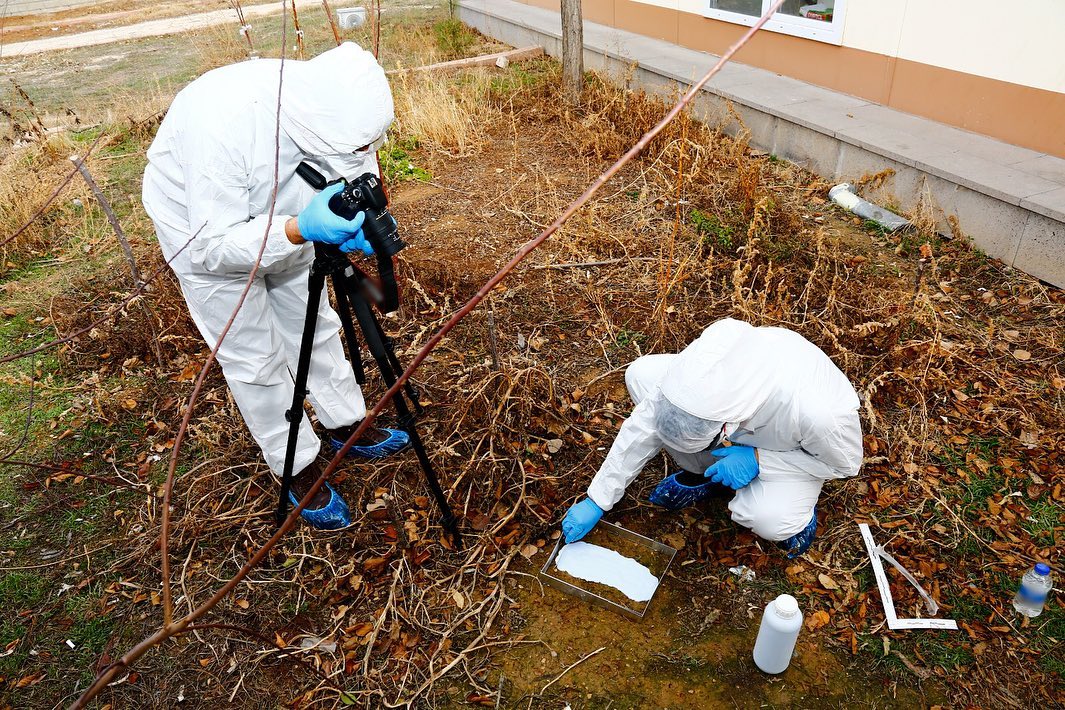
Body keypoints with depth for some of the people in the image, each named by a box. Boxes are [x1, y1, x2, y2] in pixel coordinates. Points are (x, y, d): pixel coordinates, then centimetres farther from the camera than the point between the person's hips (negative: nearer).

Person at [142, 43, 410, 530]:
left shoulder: (335, 110, -26)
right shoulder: (223, 123, -42)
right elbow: (213, 246, -37)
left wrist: (362, 216, -33)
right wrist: (300, 230, -50)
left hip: (283, 221, 5)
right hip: (204, 229, -5)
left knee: (315, 327, 13)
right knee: (255, 358, 1)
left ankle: (347, 427, 33)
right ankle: (298, 471, 18)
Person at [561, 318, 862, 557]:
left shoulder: (816, 410, -44)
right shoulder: (698, 360, -35)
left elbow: (846, 462, -19)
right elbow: (644, 424, -22)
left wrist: (758, 460, -29)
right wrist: (597, 500, -16)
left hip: (791, 449, -3)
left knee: (767, 519, -35)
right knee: (642, 373, -19)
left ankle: (797, 509, 3)